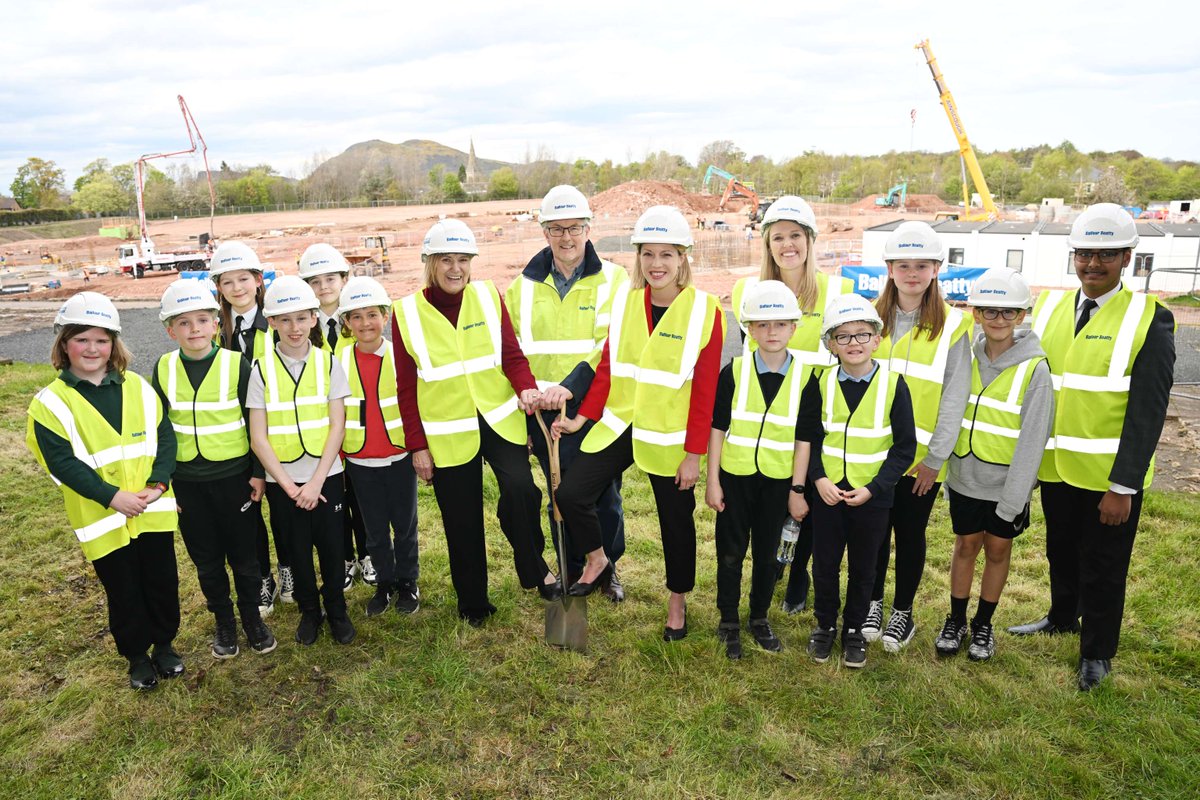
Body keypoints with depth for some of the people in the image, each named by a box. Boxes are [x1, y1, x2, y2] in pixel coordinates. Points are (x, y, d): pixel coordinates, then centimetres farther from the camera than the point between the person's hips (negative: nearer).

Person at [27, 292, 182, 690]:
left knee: (163, 583, 14)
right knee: (124, 593, 12)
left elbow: (164, 436, 1)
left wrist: (158, 483, -13)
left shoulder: (138, 388, 2)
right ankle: (137, 655, 33)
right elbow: (61, 462, -13)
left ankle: (164, 643, 36)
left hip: (152, 511, 2)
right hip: (103, 520, -2)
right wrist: (111, 496, -20)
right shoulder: (50, 403, -7)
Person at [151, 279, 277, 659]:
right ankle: (223, 621, 31)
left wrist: (258, 472, -4)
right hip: (186, 480, 3)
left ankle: (252, 617, 28)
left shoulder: (236, 364, -9)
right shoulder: (164, 369, -1)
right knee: (206, 558, 14)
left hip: (233, 475, -2)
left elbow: (255, 423, -4)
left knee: (243, 554, 9)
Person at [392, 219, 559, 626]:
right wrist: (417, 445, -2)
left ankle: (534, 567, 3)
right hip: (447, 433, 0)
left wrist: (526, 387, -20)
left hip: (500, 419, 0)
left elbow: (512, 354, 1)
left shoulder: (489, 296, 0)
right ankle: (473, 601, 30)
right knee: (462, 522, 9)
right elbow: (406, 388, -1)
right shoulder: (406, 313, -3)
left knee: (520, 488, -23)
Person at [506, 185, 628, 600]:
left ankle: (608, 570, 34)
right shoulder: (523, 286, 6)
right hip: (546, 411, 2)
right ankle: (572, 572, 34)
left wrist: (571, 387, -24)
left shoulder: (613, 280, -4)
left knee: (605, 497, 11)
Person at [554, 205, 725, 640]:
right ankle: (597, 561, 22)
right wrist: (583, 417, 0)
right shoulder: (623, 300, 1)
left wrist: (694, 453, -12)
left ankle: (678, 600, 37)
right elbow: (607, 365, 5)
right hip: (618, 426, 3)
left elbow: (704, 389, -11)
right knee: (570, 493, -7)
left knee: (675, 520, 12)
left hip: (670, 438, -3)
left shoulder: (704, 310, -11)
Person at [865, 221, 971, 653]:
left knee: (911, 533, 10)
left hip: (922, 455, -2)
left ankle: (903, 612, 28)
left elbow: (955, 398, -7)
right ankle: (873, 602, 31)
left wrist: (935, 458, -10)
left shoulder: (953, 325, -5)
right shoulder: (873, 317, 1)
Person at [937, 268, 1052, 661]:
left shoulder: (1034, 369, -13)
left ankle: (983, 625, 31)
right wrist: (944, 468, 6)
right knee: (966, 546, 14)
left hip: (1006, 483, -2)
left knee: (997, 550, 13)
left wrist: (1013, 497, -15)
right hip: (965, 478, 2)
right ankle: (956, 620, 30)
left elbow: (1032, 440, -14)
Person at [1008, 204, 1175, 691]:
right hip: (1054, 466, 4)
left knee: (1102, 568, 10)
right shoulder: (1048, 307, 4)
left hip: (1110, 475, -4)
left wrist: (1123, 486, -17)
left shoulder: (1148, 319, -10)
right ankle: (1062, 618, 46)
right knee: (1061, 553, 22)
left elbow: (1147, 412, -13)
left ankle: (1096, 653, 30)